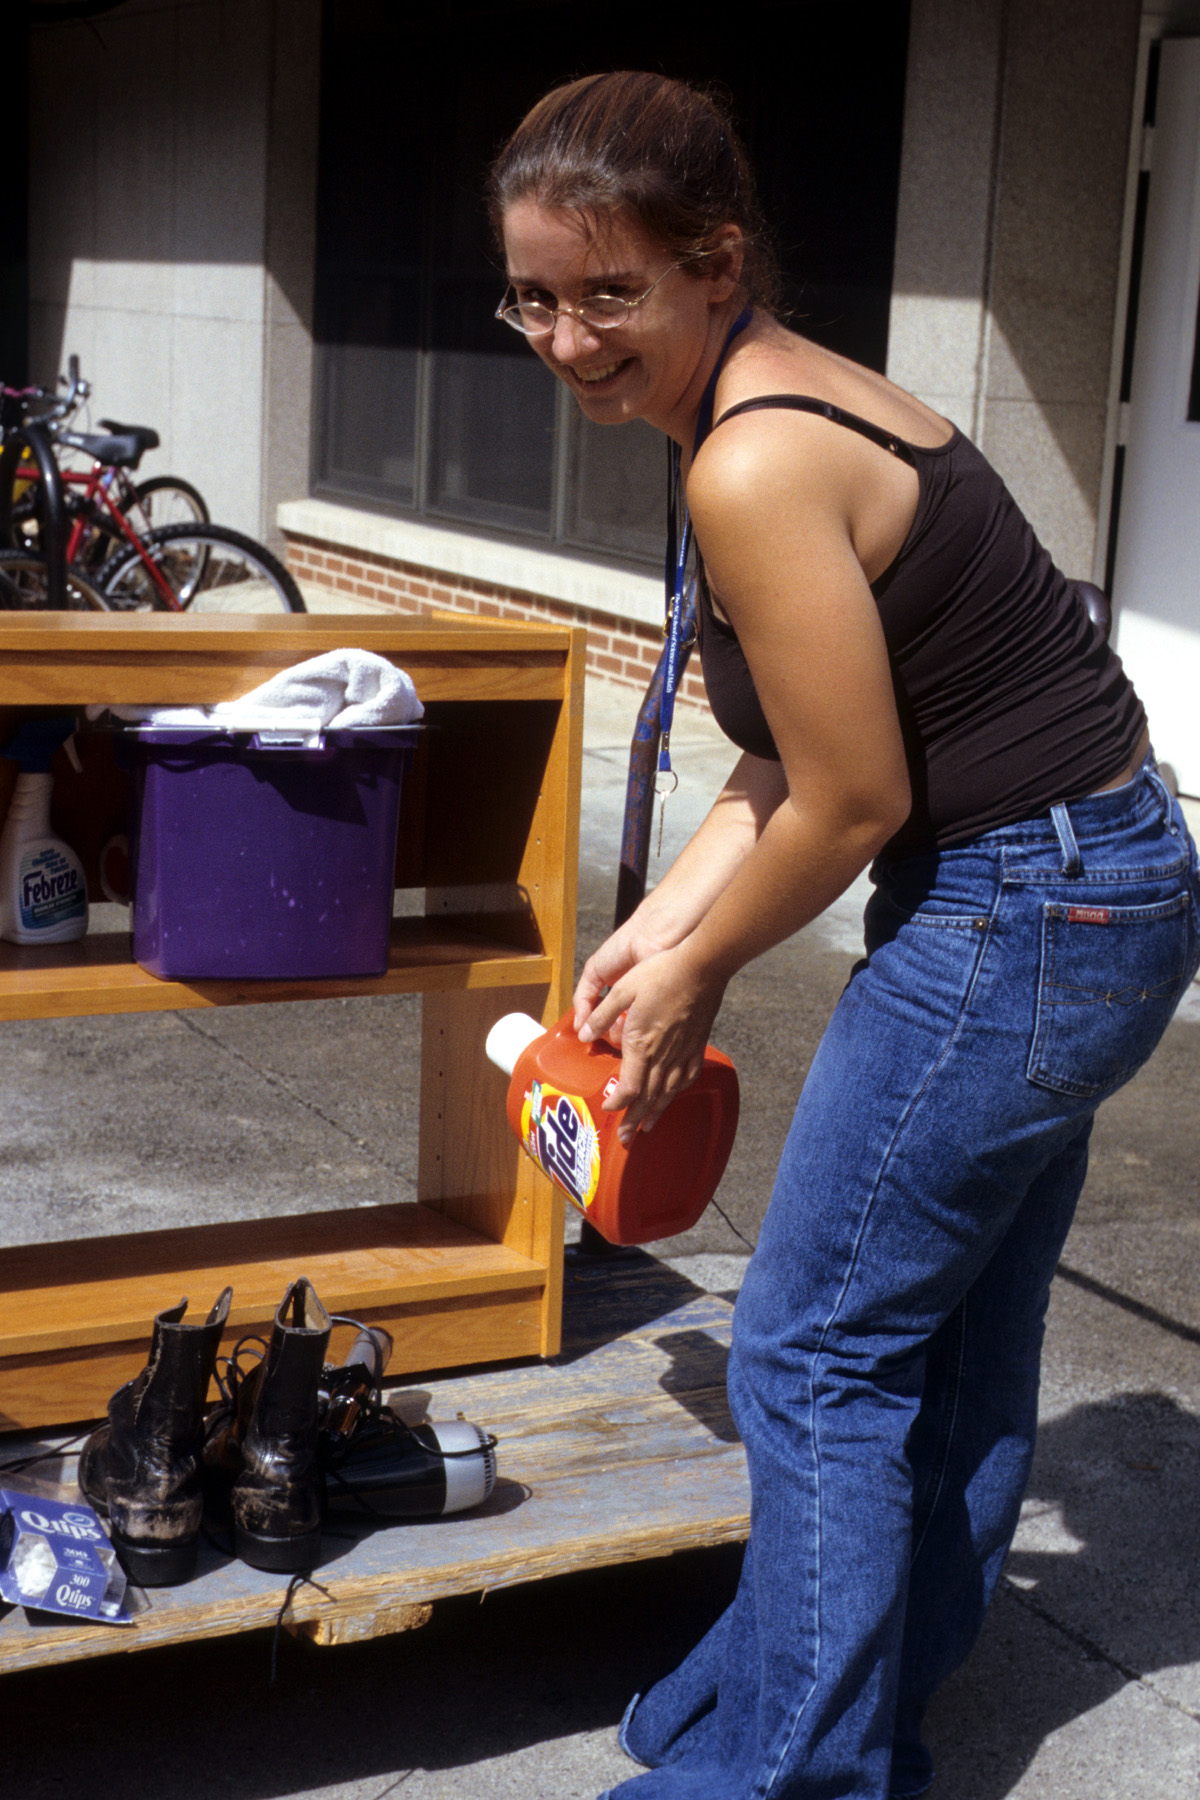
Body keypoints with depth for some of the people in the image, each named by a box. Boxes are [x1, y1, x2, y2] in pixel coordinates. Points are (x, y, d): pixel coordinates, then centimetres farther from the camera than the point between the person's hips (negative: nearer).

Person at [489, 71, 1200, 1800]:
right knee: (959, 1341, 21)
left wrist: (696, 976, -4)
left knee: (816, 1351, 2)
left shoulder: (757, 470, -24)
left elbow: (851, 804, -19)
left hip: (1017, 921, -10)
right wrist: (660, 928, 7)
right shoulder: (793, 394, 7)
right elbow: (791, 752, 12)